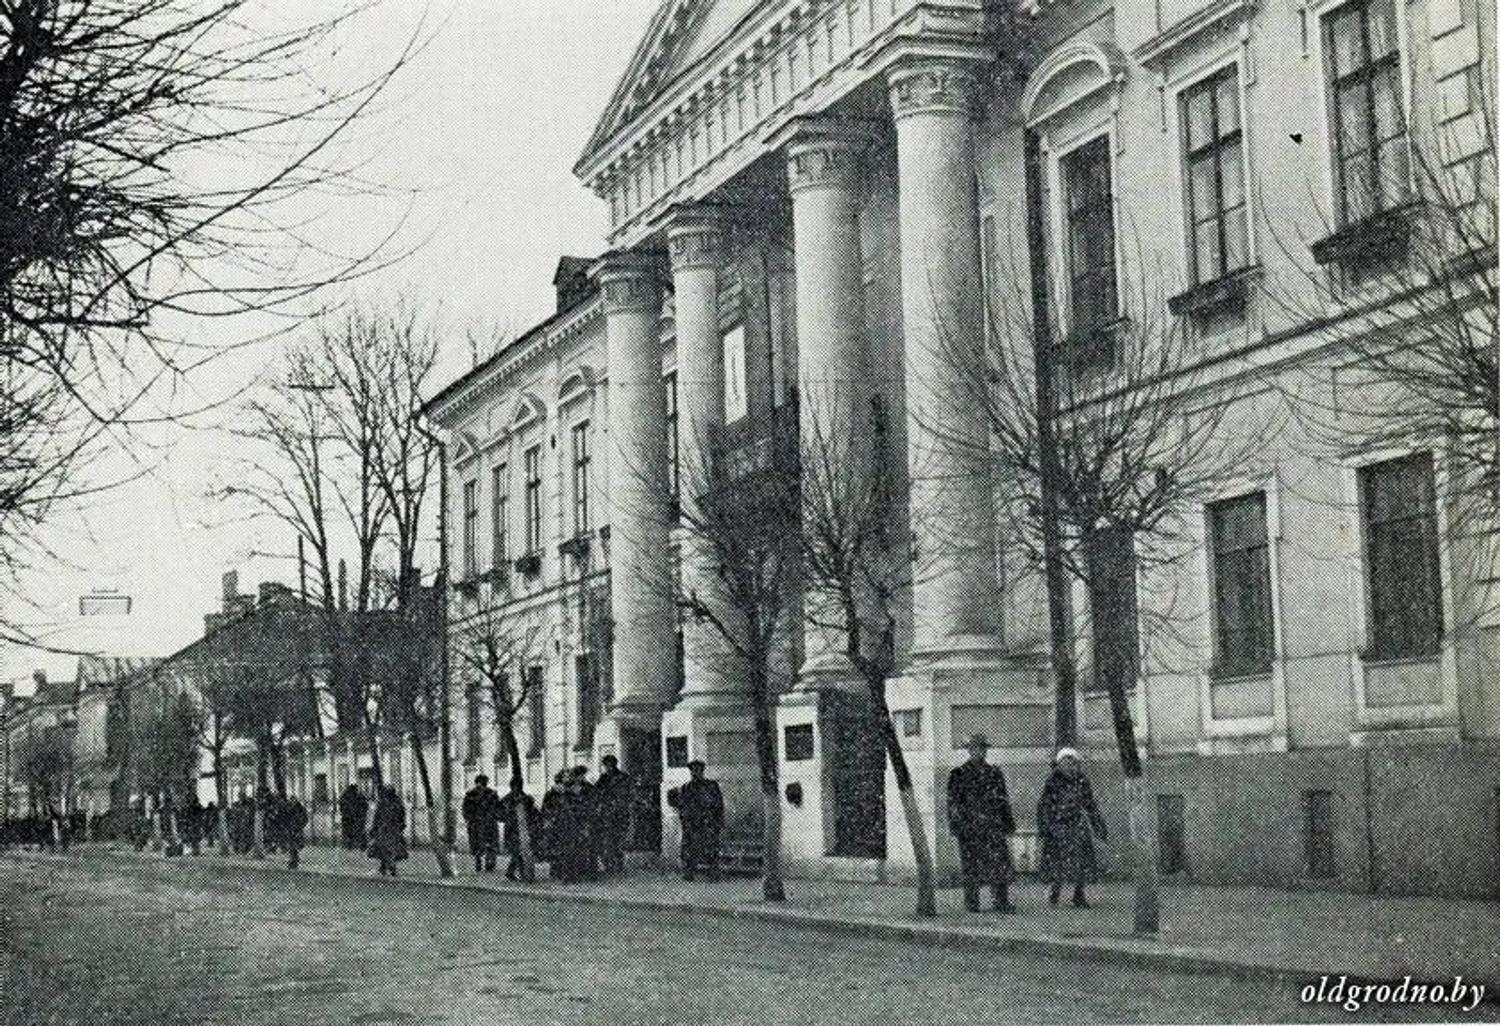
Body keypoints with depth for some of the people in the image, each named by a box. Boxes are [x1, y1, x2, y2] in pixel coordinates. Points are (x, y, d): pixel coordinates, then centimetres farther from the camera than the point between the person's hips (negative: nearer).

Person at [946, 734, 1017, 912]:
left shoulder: (994, 773, 15)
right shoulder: (959, 775, 4)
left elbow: (1004, 801, 18)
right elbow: (953, 802, 1)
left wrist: (1008, 825, 12)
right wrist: (957, 826, -7)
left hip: (994, 827, 3)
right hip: (970, 828, -3)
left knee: (1001, 863, -3)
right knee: (972, 867, -1)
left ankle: (1002, 902, 2)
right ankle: (971, 903, 5)